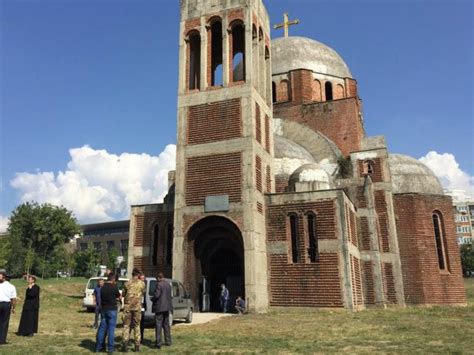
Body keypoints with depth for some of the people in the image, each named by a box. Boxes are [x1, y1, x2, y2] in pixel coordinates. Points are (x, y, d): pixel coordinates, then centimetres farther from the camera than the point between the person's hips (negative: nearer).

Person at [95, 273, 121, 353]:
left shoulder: (103, 287, 5)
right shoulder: (114, 287, -11)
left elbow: (102, 298, 14)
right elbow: (119, 297, 1)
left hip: (103, 309, 6)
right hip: (111, 309, -5)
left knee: (102, 328, 12)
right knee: (111, 329, 1)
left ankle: (98, 347, 17)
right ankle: (110, 348, 4)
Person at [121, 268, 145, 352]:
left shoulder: (127, 283, -3)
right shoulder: (142, 284, -3)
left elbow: (123, 294, 5)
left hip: (128, 306, 0)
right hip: (137, 307, 1)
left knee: (126, 325, 8)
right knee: (137, 326, 10)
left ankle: (125, 343, -1)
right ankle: (137, 345, 10)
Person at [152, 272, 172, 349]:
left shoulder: (159, 284, -15)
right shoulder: (168, 284, 8)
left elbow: (156, 295, -19)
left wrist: (152, 299, 0)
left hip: (159, 307, -7)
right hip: (167, 307, 7)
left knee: (158, 325, -3)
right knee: (166, 324, 17)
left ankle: (158, 344, -3)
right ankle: (168, 341, 22)